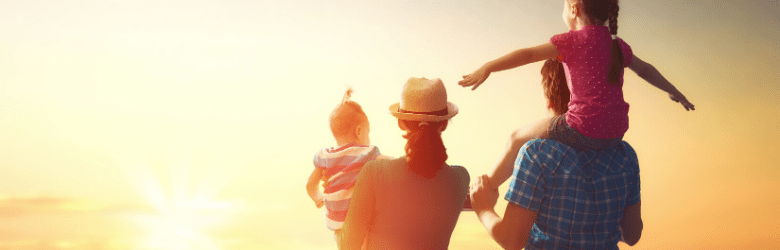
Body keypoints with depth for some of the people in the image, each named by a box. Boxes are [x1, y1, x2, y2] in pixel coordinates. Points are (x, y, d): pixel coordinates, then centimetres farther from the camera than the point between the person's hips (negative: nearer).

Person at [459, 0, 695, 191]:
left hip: (584, 132, -7)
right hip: (616, 133, 7)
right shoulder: (618, 46, 14)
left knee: (518, 138, 12)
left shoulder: (573, 41, -6)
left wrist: (487, 68, -20)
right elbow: (646, 70, 28)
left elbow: (529, 54, -16)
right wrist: (674, 91, 43)